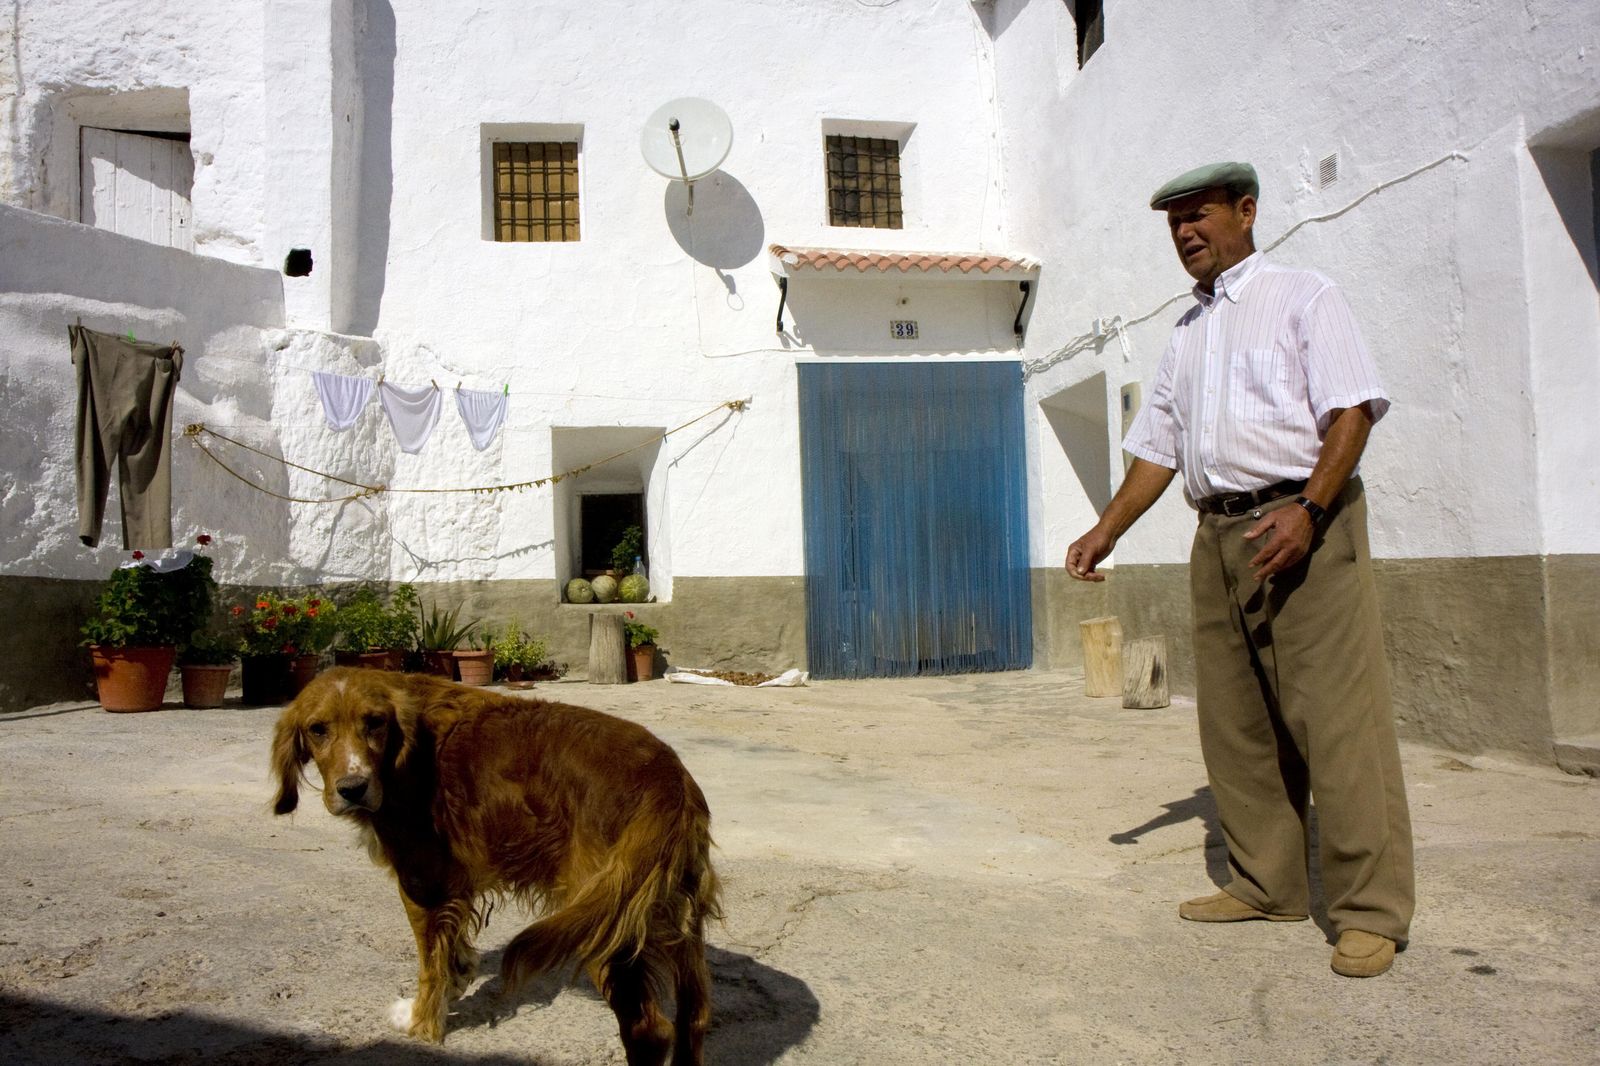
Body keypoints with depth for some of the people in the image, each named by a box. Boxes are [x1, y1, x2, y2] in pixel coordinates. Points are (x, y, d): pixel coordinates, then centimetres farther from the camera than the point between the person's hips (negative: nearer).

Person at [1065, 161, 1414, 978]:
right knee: (1235, 722, 7)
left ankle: (1370, 910, 0)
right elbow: (1157, 449, 20)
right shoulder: (1185, 335, 22)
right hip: (1217, 536, 7)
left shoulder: (1304, 298, 4)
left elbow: (1351, 412, -7)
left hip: (1304, 524, -6)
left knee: (1336, 718, -8)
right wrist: (1107, 530, 9)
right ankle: (1266, 885, 18)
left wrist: (1308, 509, -21)